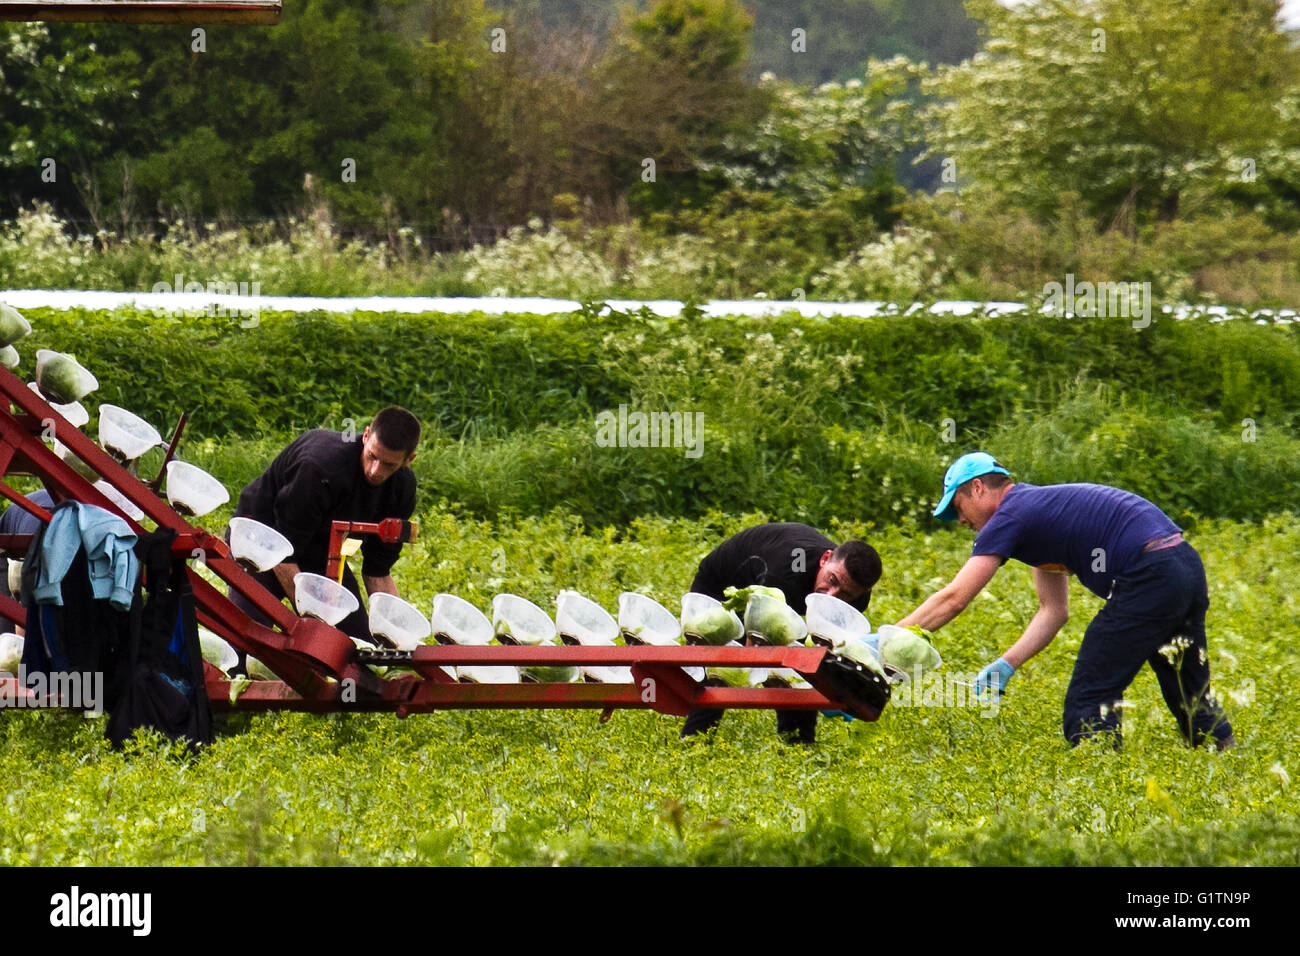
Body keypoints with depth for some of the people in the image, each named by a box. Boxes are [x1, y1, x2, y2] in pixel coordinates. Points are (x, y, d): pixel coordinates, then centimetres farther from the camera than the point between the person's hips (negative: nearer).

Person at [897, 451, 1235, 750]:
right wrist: (1007, 664, 17)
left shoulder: (1010, 517, -3)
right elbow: (1054, 611, 26)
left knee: (1090, 702, -2)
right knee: (1191, 695, 19)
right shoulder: (1039, 507, 25)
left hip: (1151, 576, -9)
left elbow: (953, 599, -7)